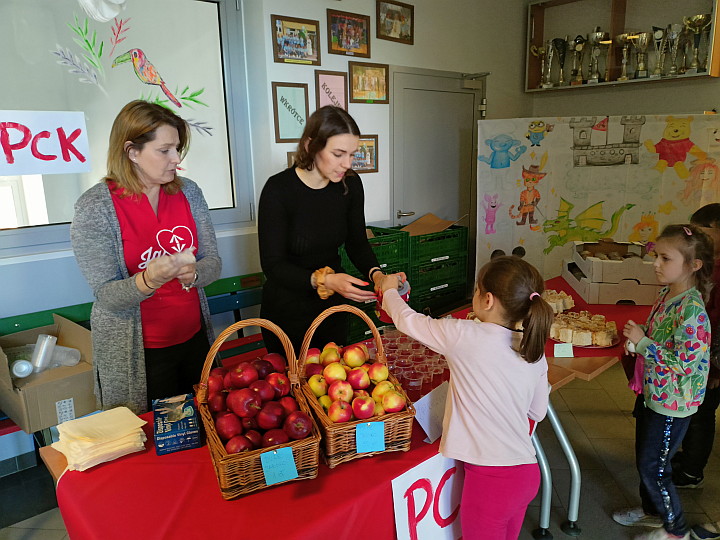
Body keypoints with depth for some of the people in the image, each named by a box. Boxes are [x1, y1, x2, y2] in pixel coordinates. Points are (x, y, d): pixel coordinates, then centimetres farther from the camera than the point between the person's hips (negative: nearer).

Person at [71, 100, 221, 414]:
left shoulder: (188, 193, 0)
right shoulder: (94, 208, -13)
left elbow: (212, 262, 0)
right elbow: (107, 297, -15)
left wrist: (192, 274, -23)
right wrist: (151, 278, -35)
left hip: (194, 339, 5)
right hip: (138, 354, -4)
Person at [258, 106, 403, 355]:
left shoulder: (350, 184, -8)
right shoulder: (278, 189, -22)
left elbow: (357, 242, 1)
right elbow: (272, 263, -22)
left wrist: (376, 273, -19)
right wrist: (323, 280, -36)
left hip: (333, 305, 5)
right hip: (288, 309, -4)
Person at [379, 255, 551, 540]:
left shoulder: (466, 336, -18)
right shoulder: (535, 351, 1)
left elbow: (408, 321, -4)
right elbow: (538, 412, 12)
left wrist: (389, 290, 15)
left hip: (490, 479, -6)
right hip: (527, 473, 6)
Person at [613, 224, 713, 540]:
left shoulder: (692, 309, -26)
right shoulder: (666, 294, 1)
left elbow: (684, 363, -27)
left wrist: (642, 342, -22)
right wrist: (637, 340, -1)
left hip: (671, 402, -8)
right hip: (651, 392, 9)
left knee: (653, 467, 6)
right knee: (644, 459, 23)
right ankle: (652, 511, 44)